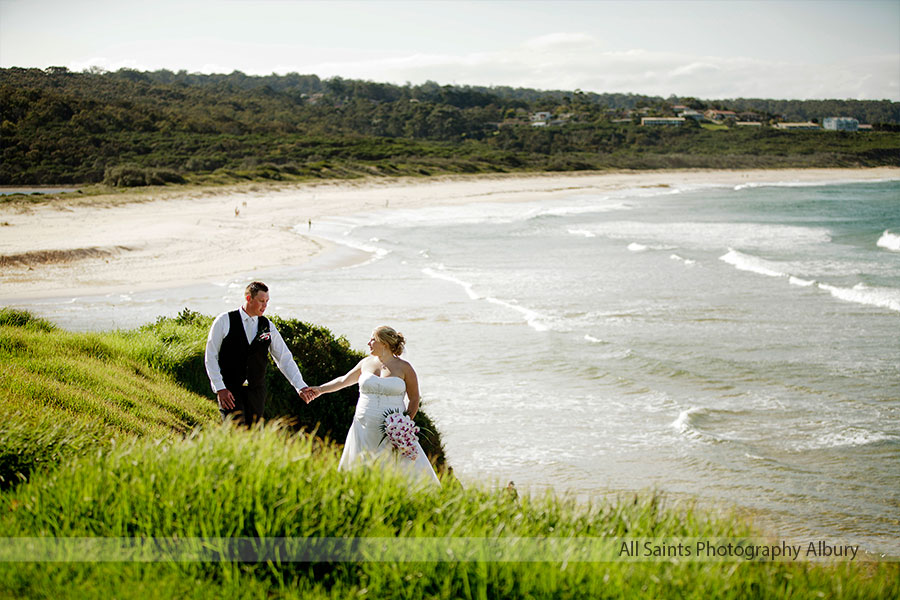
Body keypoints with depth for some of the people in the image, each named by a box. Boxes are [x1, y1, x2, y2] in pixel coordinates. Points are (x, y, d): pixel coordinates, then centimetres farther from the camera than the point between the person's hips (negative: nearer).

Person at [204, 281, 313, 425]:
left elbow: (285, 359, 7)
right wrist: (220, 388, -10)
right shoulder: (224, 321, -3)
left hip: (256, 390, 4)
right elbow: (211, 357, -2)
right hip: (229, 390, -3)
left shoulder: (268, 326, 7)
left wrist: (301, 387, -4)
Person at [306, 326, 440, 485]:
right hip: (365, 429, 3)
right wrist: (320, 389, 18)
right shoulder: (366, 363, 9)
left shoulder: (404, 368, -1)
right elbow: (344, 380, 23)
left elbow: (414, 399, 2)